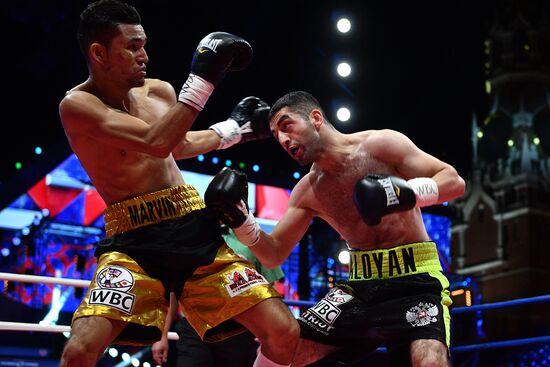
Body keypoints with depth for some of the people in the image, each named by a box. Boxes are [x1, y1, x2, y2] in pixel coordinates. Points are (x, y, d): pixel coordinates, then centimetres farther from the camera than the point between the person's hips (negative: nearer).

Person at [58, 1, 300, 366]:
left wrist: (234, 129, 32)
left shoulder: (159, 92, 10)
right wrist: (202, 78, -24)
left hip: (194, 229, 6)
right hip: (134, 240, -5)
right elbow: (156, 143, -23)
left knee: (284, 333, -4)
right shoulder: (77, 105, -10)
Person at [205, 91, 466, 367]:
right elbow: (274, 255, 12)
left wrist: (408, 191, -28)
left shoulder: (380, 144, -8)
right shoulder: (307, 192, 8)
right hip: (362, 284, 5)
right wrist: (241, 222, -6)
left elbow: (454, 181, -9)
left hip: (414, 278, -5)